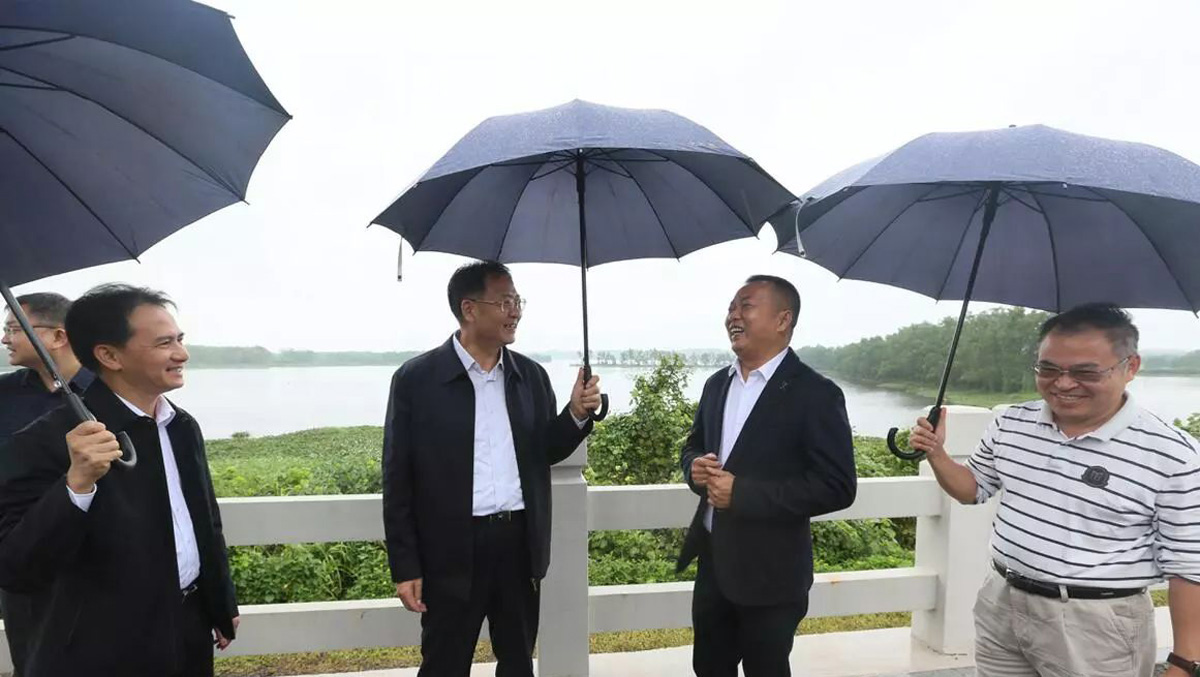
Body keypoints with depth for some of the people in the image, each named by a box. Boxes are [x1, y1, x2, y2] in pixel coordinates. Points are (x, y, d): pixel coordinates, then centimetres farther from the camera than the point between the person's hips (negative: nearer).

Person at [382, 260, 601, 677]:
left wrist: (576, 415, -7)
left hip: (520, 543, 4)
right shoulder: (416, 379, -7)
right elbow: (398, 480, -5)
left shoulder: (531, 375, 5)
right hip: (453, 549, -4)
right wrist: (405, 567, -7)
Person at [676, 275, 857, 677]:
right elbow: (693, 447, 19)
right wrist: (695, 467, -7)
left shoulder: (815, 394, -15)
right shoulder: (717, 384, 7)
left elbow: (837, 487, -18)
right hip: (712, 559, 6)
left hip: (769, 571, -6)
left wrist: (741, 493, -23)